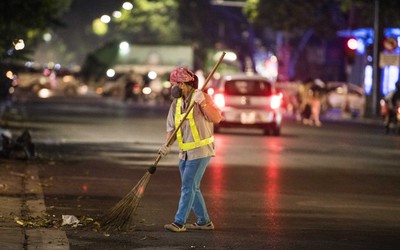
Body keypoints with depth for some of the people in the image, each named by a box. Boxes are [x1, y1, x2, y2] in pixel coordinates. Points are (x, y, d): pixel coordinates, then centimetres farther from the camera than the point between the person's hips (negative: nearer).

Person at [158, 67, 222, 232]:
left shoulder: (201, 98, -13)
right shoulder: (176, 103, 8)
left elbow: (216, 118, -24)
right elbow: (172, 127, 9)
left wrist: (202, 102, -34)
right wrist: (167, 146, -6)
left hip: (200, 151, -8)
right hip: (185, 152, 8)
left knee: (188, 186, -10)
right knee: (191, 188, 12)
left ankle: (179, 222, -9)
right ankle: (204, 221, 23)